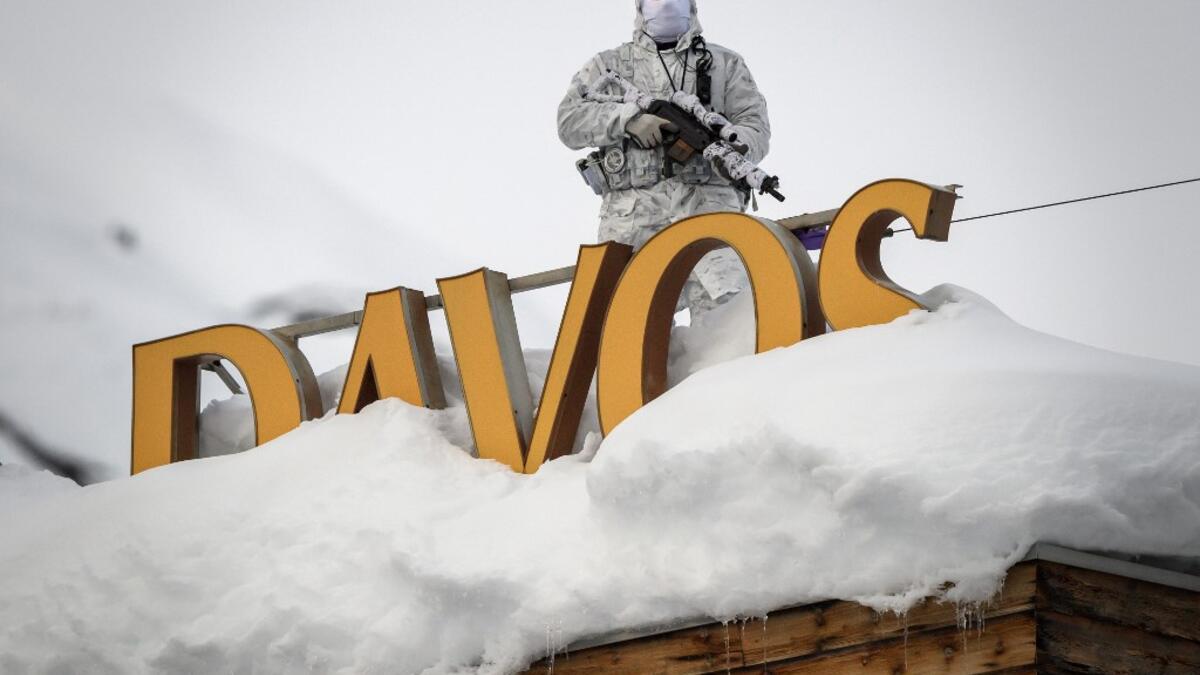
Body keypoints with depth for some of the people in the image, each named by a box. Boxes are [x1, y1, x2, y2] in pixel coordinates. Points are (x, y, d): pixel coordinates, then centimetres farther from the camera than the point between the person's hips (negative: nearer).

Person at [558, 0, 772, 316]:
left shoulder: (726, 64, 23)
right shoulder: (607, 65, 21)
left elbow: (756, 128, 12)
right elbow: (569, 122, 8)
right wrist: (628, 117, -9)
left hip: (708, 199, -1)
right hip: (633, 208, 1)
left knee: (725, 306, -23)